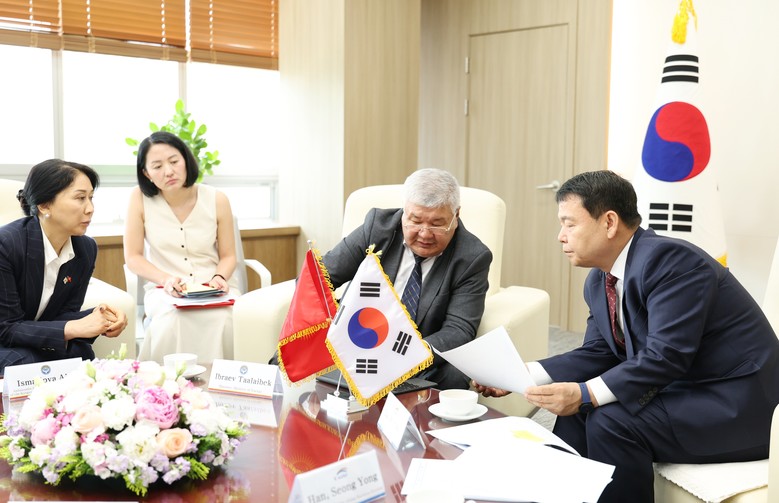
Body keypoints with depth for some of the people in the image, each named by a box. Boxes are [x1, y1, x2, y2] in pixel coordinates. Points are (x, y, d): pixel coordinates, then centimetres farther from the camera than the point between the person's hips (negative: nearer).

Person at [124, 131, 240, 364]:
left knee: (221, 319, -33)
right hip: (164, 288, 0)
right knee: (172, 318, -35)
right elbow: (133, 257, -2)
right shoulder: (140, 198, -5)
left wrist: (219, 278, -14)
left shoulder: (216, 200, -2)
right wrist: (166, 279, -18)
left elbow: (228, 256, 7)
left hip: (212, 287, 1)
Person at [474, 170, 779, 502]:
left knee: (612, 422, -23)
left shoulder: (671, 260, -22)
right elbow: (596, 354, 5)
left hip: (737, 403, -8)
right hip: (679, 390, 9)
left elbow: (665, 357, -29)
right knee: (576, 411, -2)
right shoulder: (599, 281, 4)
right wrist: (520, 375, -7)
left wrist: (585, 394, -34)